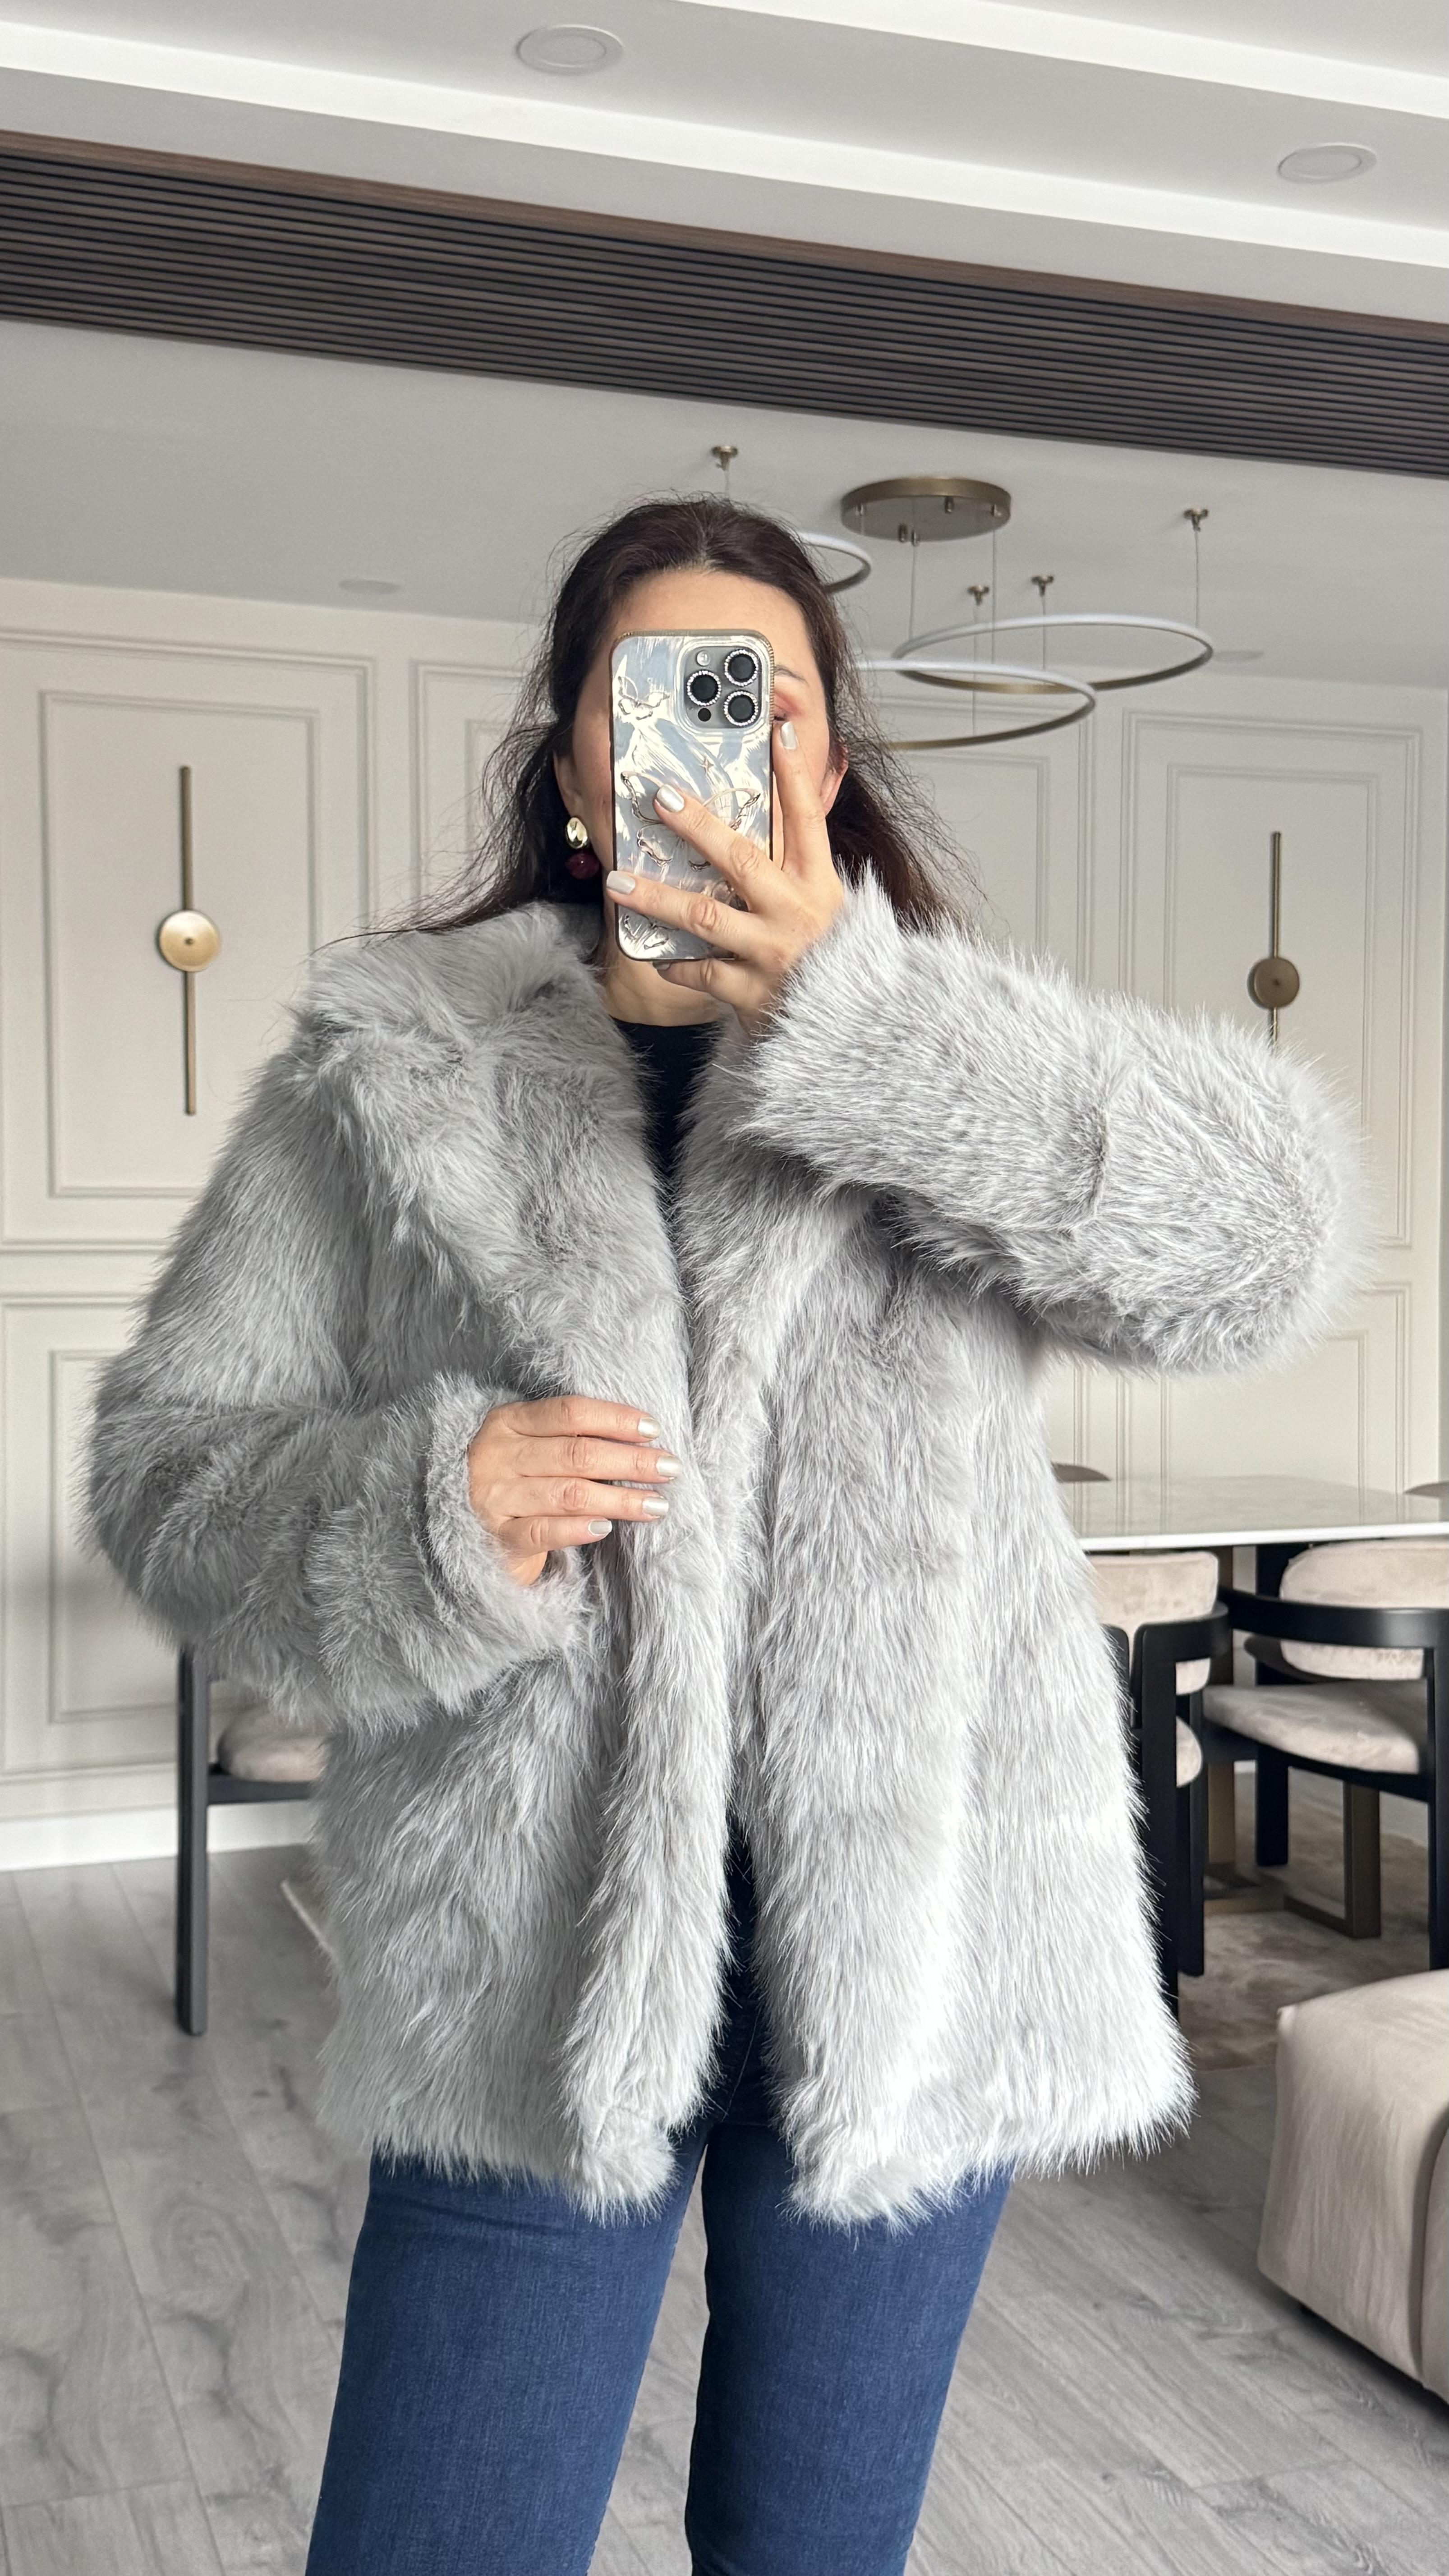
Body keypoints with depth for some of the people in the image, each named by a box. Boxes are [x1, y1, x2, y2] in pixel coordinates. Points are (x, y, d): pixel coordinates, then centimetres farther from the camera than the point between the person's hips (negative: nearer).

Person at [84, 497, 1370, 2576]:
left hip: (910, 1946, 2)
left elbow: (1271, 1238, -14)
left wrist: (860, 1011, -23)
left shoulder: (952, 1062, 4)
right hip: (536, 1949, -1)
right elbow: (168, 1459, 3)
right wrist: (414, 1516, -18)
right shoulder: (389, 1066, 3)